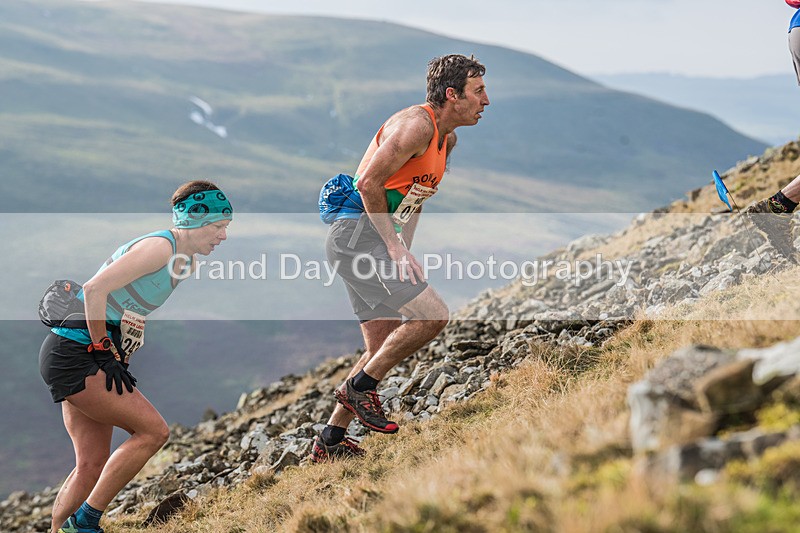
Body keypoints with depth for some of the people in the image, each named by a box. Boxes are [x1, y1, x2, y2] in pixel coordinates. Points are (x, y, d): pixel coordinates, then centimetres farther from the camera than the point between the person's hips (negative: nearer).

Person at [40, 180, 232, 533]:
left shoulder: (187, 262, 13)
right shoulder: (160, 246, -17)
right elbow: (95, 289, -23)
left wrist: (116, 354, 11)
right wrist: (104, 352, -18)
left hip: (75, 358, 10)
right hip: (73, 354, -10)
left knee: (92, 465, 9)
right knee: (153, 431, -12)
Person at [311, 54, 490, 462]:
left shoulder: (447, 139, 15)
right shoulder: (416, 125, -16)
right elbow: (369, 184, -22)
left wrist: (405, 252, 15)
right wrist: (394, 247, -21)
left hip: (373, 241, 10)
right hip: (358, 234, -10)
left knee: (384, 347, 11)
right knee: (432, 316, -17)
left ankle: (329, 442, 19)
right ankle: (359, 387, -3)